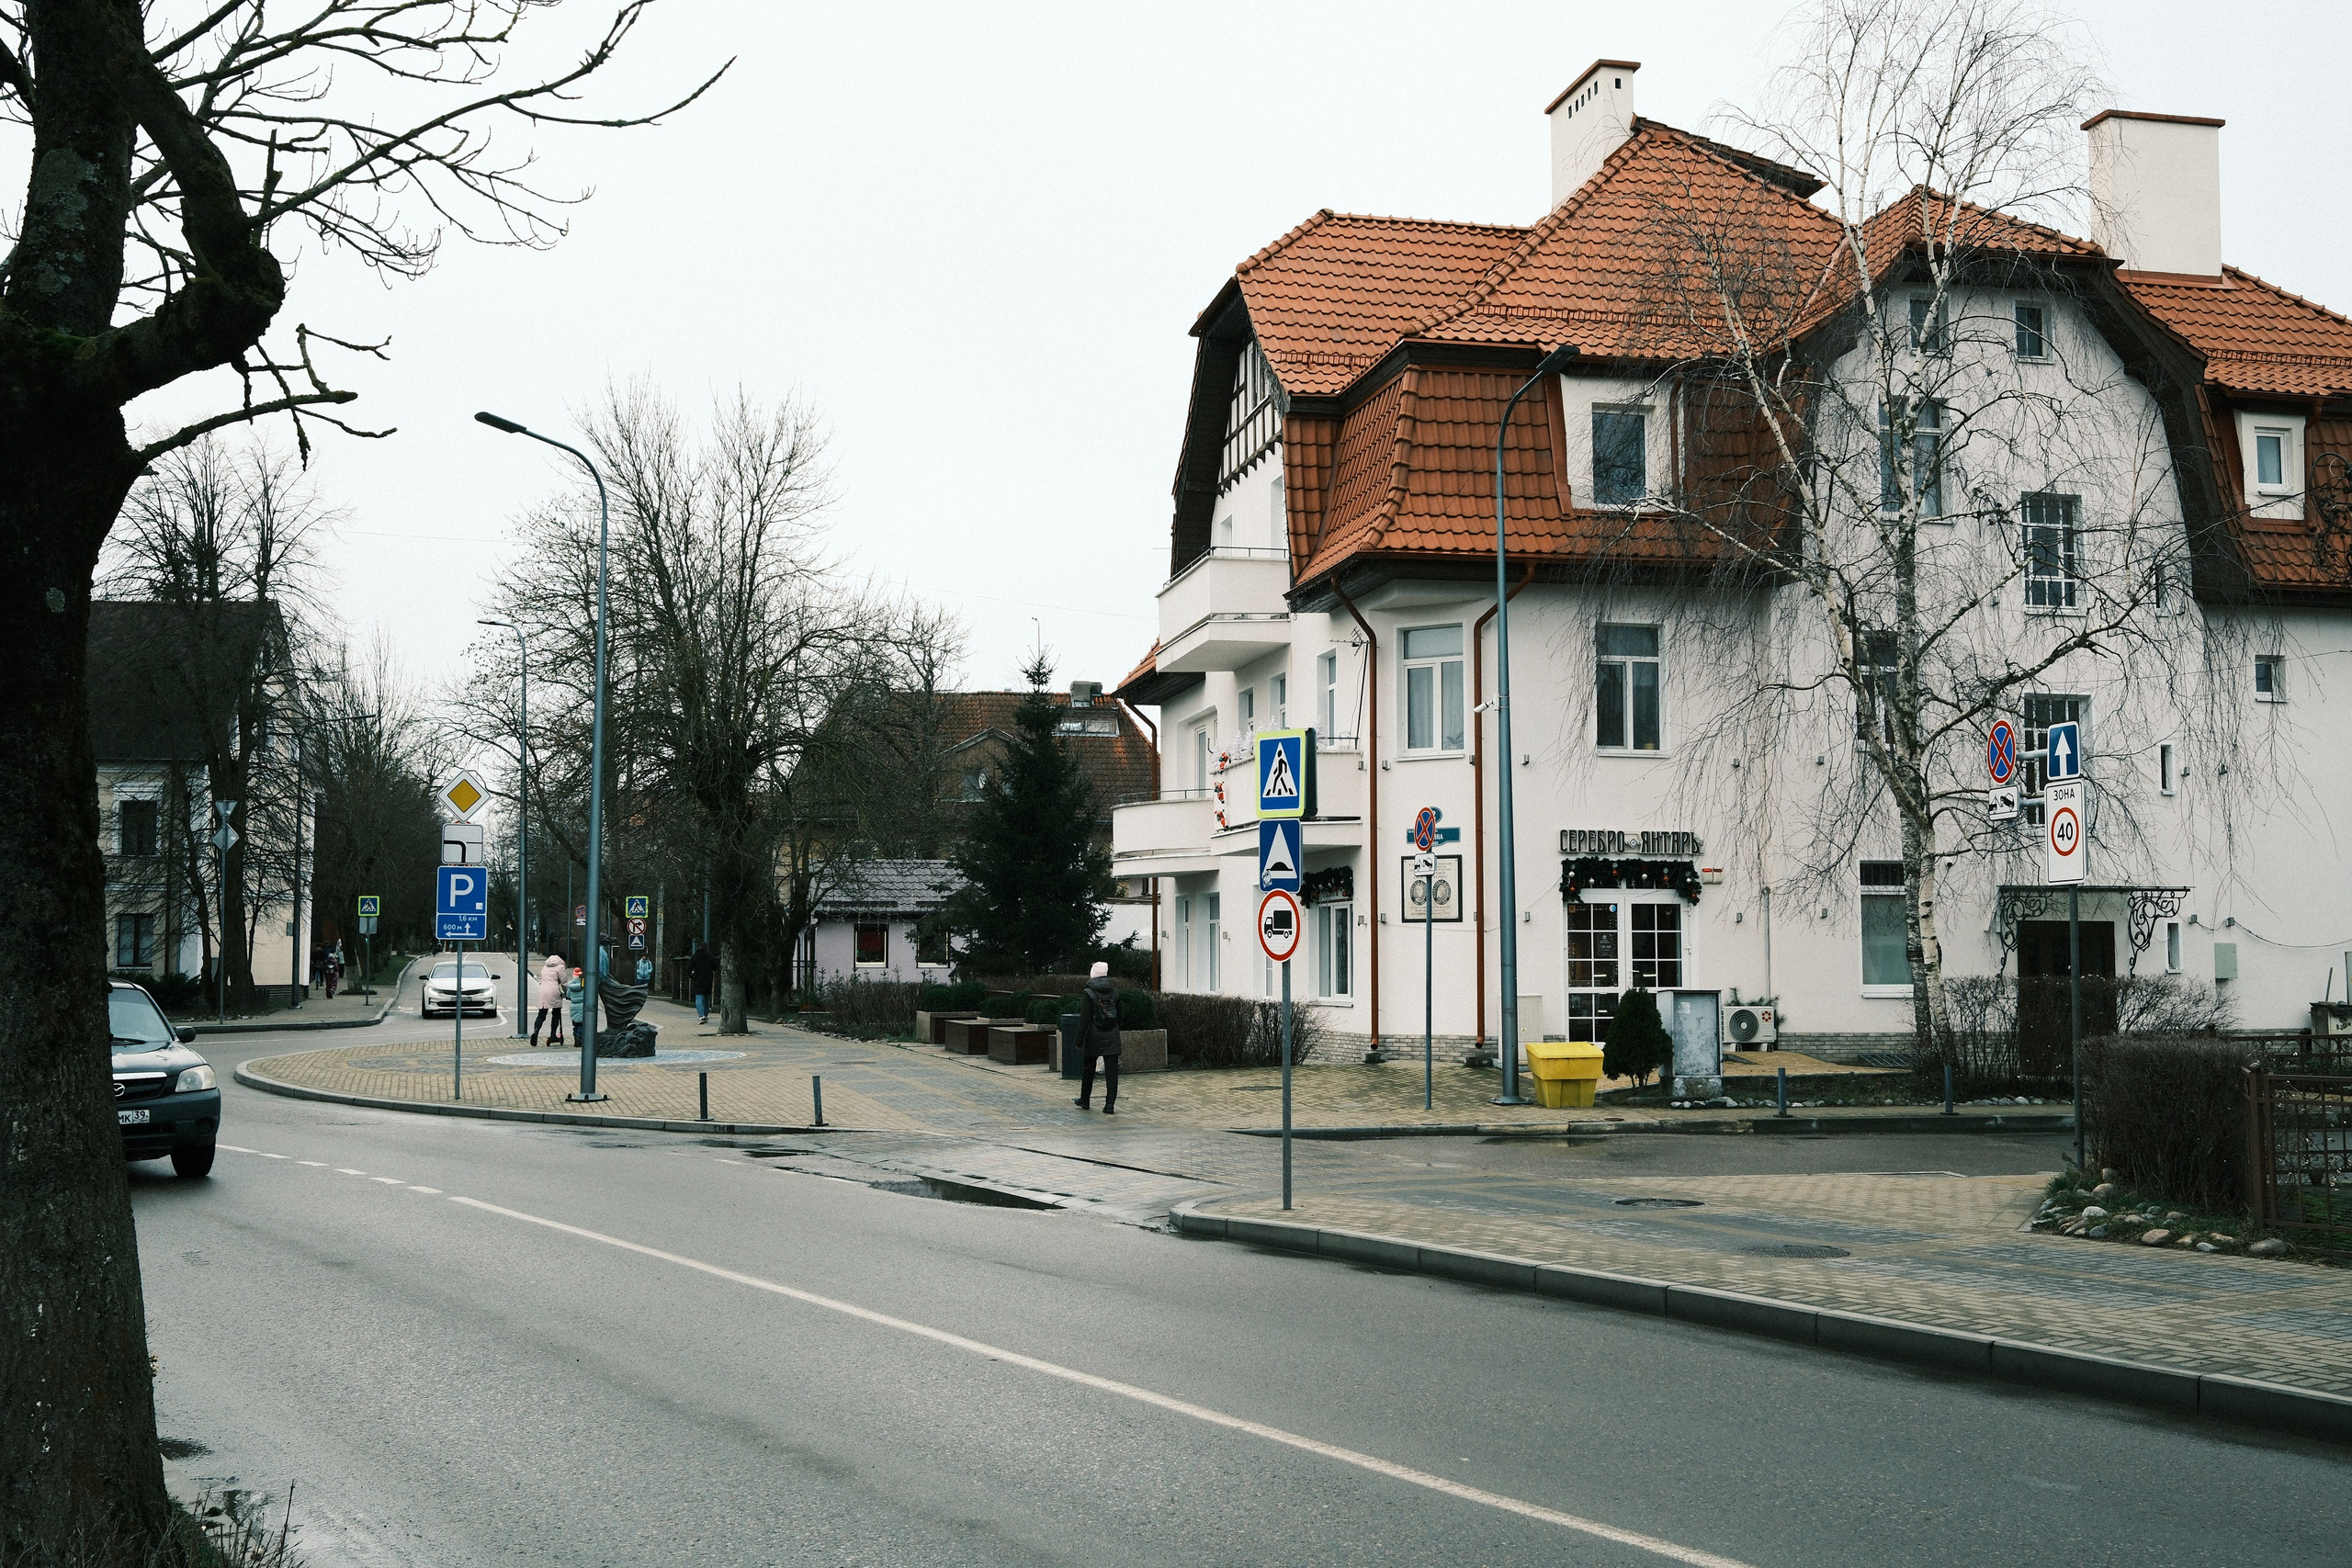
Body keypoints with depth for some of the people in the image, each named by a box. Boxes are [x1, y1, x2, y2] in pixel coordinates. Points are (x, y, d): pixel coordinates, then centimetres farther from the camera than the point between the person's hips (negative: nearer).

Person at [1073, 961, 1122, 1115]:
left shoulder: (1088, 994, -10)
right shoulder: (1114, 992, 4)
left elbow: (1084, 1019, -13)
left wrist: (1079, 1039, -10)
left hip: (1094, 1038, -2)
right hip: (1112, 1037, 2)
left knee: (1088, 1069, 15)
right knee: (1111, 1070, -1)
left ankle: (1084, 1100, 28)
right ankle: (1110, 1104, -8)